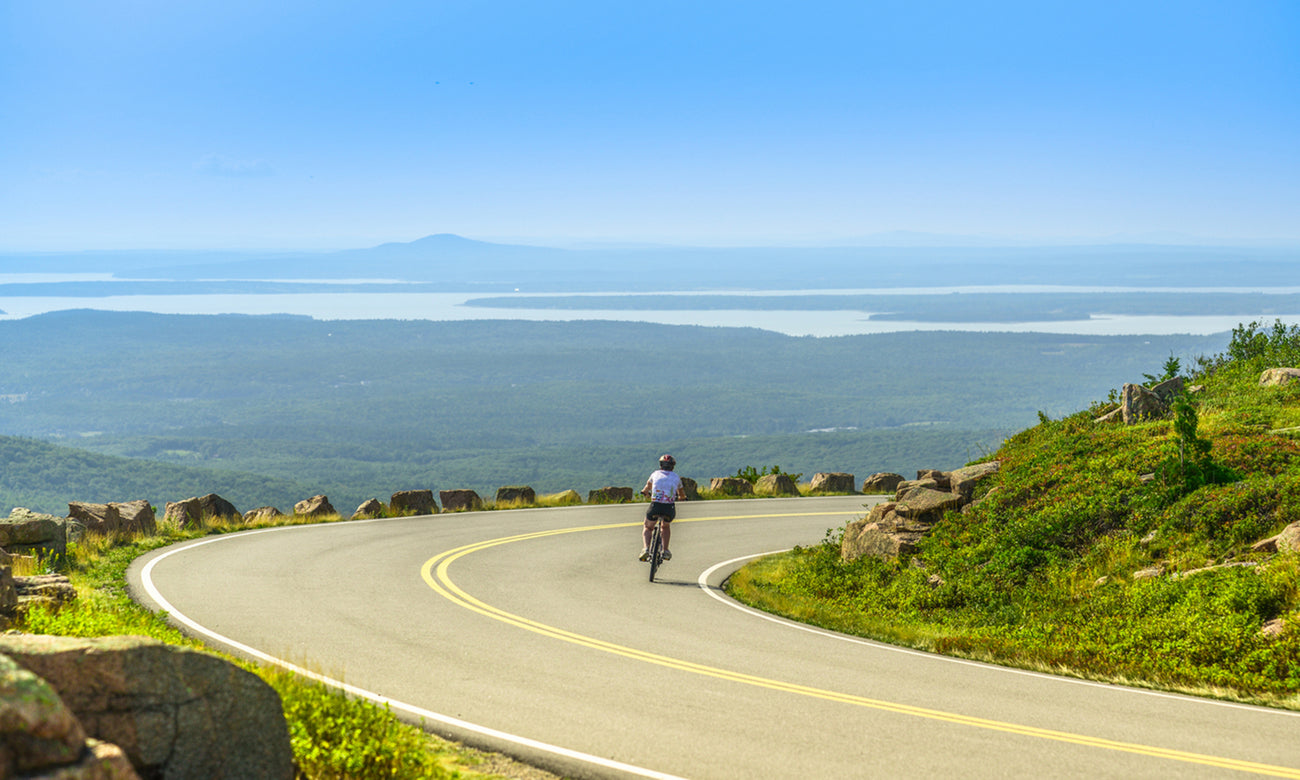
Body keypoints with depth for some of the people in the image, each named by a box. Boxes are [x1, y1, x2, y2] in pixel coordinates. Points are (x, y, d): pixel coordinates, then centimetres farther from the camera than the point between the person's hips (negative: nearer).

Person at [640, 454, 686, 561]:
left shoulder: (655, 474, 17)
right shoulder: (676, 477, 18)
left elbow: (648, 487, 40)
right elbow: (681, 494, 35)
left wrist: (644, 492, 63)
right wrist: (683, 497, 59)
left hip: (655, 505, -1)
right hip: (670, 508, 1)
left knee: (647, 528, 22)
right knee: (666, 526, 31)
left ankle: (645, 548, -4)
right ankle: (665, 551, 19)